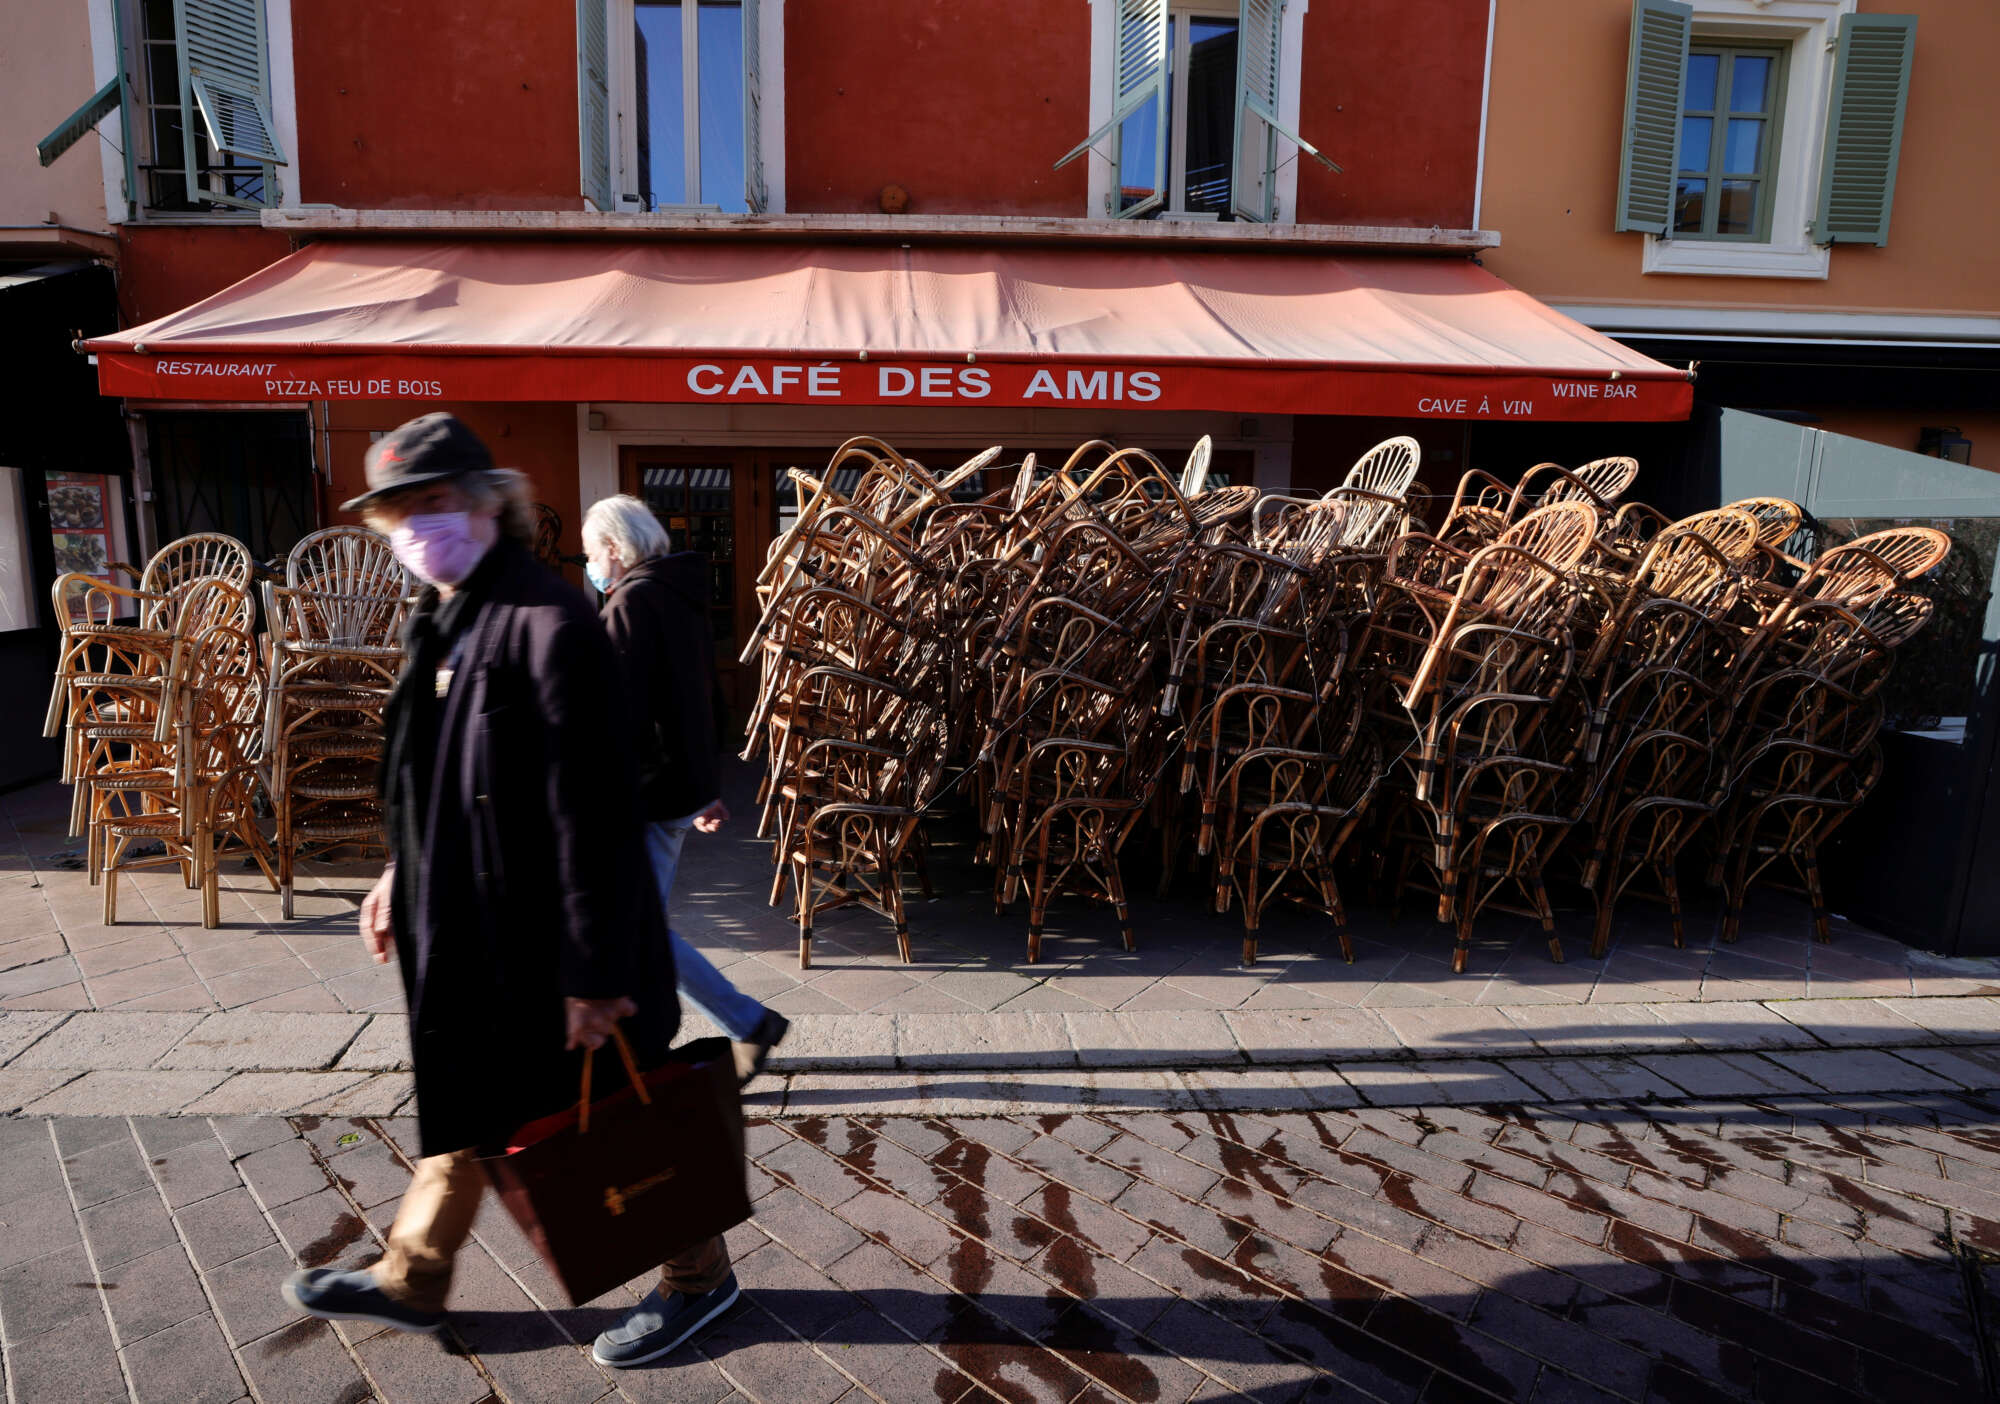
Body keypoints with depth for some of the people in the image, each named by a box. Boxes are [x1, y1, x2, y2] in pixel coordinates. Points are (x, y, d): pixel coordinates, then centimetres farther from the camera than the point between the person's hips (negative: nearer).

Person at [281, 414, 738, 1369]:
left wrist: (596, 971, -23)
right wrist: (402, 874, 21)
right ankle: (411, 1280, 45)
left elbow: (590, 814, -25)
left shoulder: (547, 624, -22)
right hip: (469, 931, 9)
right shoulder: (441, 623, 8)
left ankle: (698, 1275, 31)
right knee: (462, 1106, 24)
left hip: (547, 938, -8)